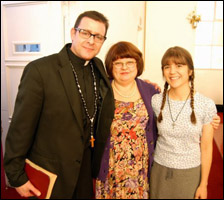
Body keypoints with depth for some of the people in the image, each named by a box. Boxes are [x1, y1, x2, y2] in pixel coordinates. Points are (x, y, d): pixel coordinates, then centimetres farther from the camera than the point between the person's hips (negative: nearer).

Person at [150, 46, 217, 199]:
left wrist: (203, 184, -1)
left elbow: (206, 148, -6)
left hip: (190, 173, -1)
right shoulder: (156, 101, -10)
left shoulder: (206, 105, -13)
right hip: (160, 170, 1)